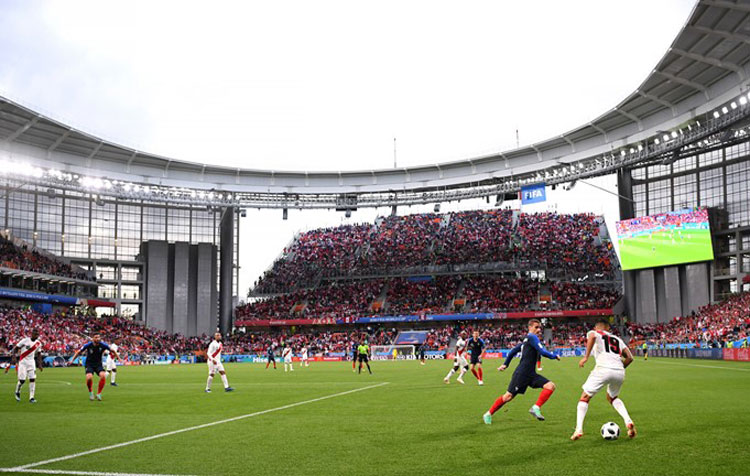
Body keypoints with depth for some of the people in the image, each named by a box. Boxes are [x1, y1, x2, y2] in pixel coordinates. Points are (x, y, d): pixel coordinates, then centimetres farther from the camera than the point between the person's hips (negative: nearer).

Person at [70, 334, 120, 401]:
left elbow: (112, 351, 4)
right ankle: (90, 392, 4)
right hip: (89, 364, -1)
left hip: (98, 364, 1)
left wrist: (119, 358, 5)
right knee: (89, 377, -27)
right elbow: (79, 352, 0)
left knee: (103, 376, -26)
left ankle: (99, 394, -6)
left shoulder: (103, 345, -11)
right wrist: (72, 360, -7)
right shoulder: (88, 345, -14)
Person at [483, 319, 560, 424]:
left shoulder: (527, 340, 18)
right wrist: (555, 356, -3)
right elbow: (542, 352, -19)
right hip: (521, 373, -9)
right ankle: (489, 414, 11)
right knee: (508, 396, -5)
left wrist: (505, 364, 28)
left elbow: (513, 351, 25)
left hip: (530, 374, 9)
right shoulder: (532, 337, -9)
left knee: (550, 386, -8)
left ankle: (536, 408, -14)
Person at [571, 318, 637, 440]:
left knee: (585, 397, 11)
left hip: (603, 369, -4)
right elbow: (629, 357, 22)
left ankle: (578, 429, -4)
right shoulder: (617, 339, 31)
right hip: (620, 372, 4)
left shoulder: (593, 333, 19)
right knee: (612, 398, 31)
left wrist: (586, 357, -9)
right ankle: (628, 421, 11)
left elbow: (592, 336, -8)